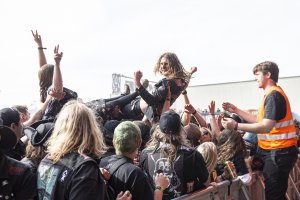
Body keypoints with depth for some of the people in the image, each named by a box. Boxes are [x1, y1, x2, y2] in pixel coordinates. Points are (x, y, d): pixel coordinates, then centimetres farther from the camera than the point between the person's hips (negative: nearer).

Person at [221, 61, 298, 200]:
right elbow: (259, 121, 19)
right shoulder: (272, 94, 17)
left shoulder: (273, 95, -16)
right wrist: (236, 110, 16)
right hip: (276, 151, 11)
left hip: (278, 152, -11)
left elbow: (266, 127, -25)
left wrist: (236, 126, -22)